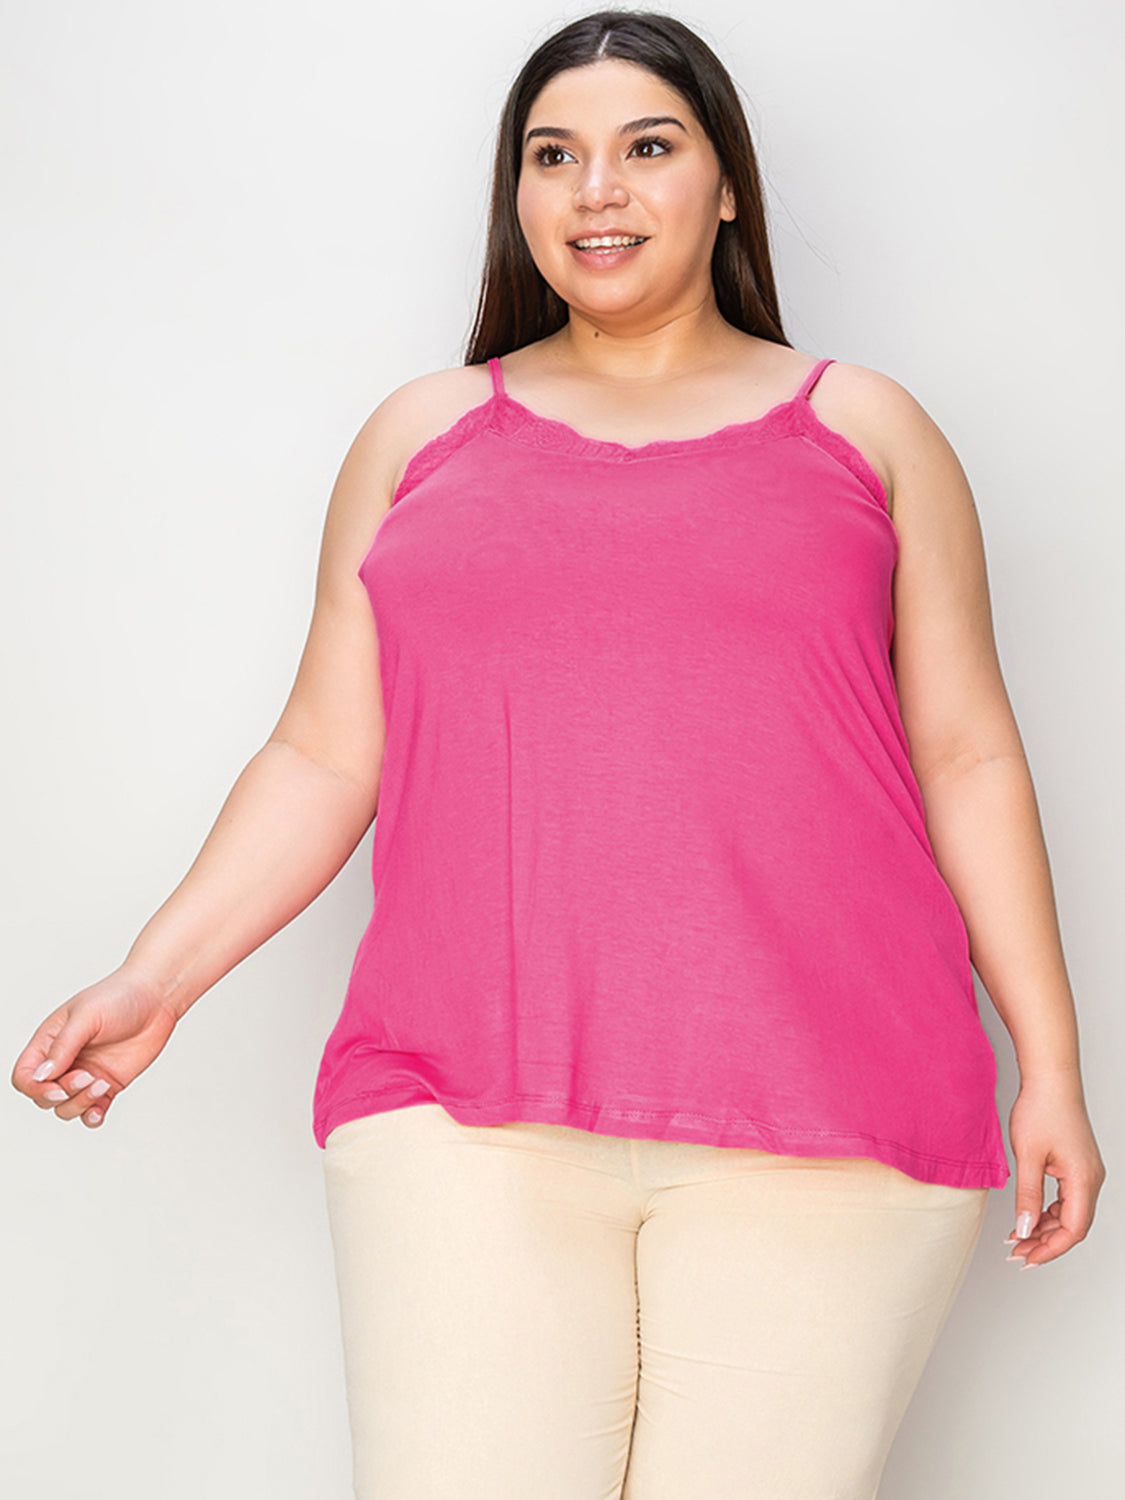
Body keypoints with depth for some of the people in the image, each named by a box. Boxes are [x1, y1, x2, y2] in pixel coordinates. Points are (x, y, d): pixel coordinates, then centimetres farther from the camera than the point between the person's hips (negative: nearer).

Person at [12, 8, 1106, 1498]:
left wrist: (1051, 1060, 7)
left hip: (827, 1138, 0)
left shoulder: (862, 428, 14)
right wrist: (155, 978, 1)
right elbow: (326, 757, 13)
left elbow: (966, 755, 12)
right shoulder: (424, 436, 16)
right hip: (467, 1121, 1)